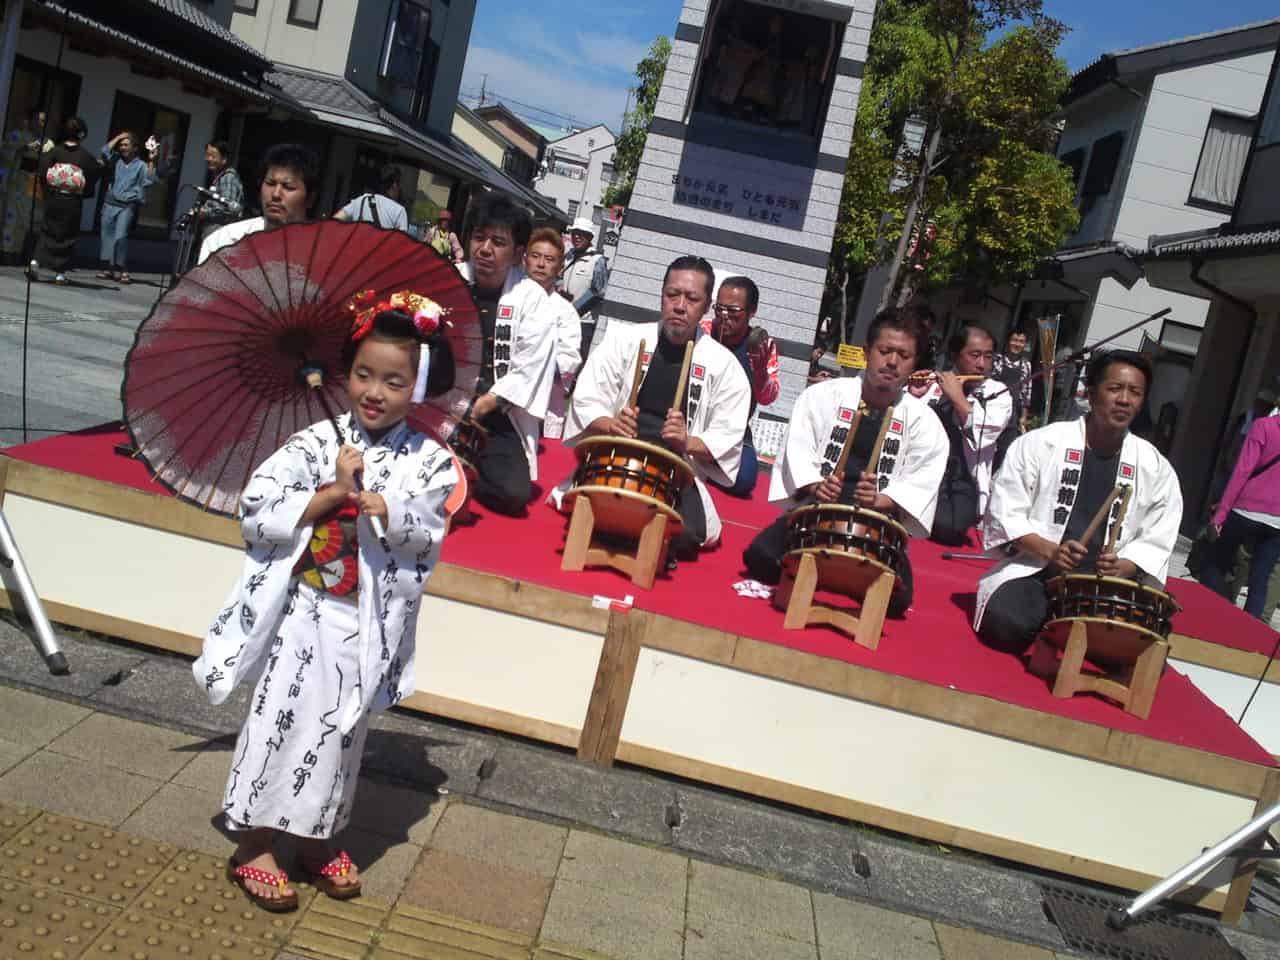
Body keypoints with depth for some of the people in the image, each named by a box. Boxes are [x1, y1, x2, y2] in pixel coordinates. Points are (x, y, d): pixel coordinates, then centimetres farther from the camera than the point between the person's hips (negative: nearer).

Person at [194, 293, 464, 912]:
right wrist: (332, 494, -19)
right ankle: (252, 845, 24)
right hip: (303, 615, -1)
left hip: (369, 626, 2)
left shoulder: (429, 461, -4)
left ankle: (315, 840, 33)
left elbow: (427, 532, -15)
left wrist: (370, 500, -24)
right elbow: (256, 512, -13)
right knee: (282, 723, 5)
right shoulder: (315, 444, -7)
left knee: (339, 733, 14)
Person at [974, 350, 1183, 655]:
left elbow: (1156, 542, 7)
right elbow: (1005, 513, -4)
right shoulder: (1040, 443, -3)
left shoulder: (1156, 468, 5)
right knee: (1008, 622, -33)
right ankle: (1049, 617, 3)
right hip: (1035, 569, -2)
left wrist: (1122, 568, -15)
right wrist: (1049, 551, -20)